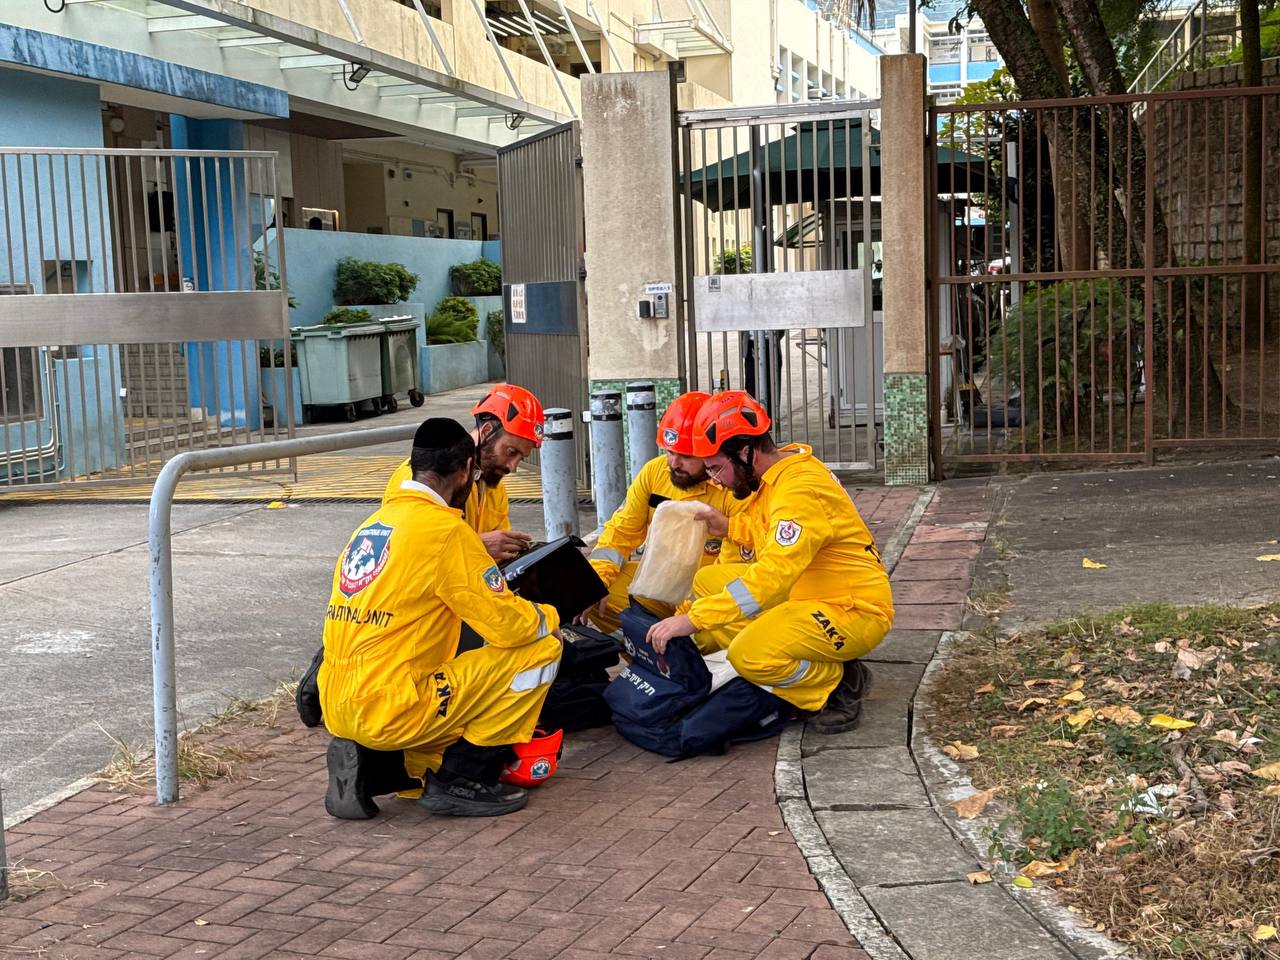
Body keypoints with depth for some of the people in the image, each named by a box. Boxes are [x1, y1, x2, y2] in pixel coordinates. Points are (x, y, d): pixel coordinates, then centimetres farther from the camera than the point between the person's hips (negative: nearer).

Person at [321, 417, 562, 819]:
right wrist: (549, 617, 11)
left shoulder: (373, 523, 13)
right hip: (391, 709, -9)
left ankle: (370, 767, 10)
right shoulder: (445, 529, -12)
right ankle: (463, 781, 1)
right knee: (543, 648, -1)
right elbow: (507, 625, -10)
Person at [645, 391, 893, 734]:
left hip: (854, 611, -10)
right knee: (707, 581, 7)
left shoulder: (801, 490, -25)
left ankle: (842, 683, -4)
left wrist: (692, 620, -34)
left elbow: (773, 577, -33)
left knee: (749, 654, -31)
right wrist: (728, 526, 4)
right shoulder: (777, 474, 4)